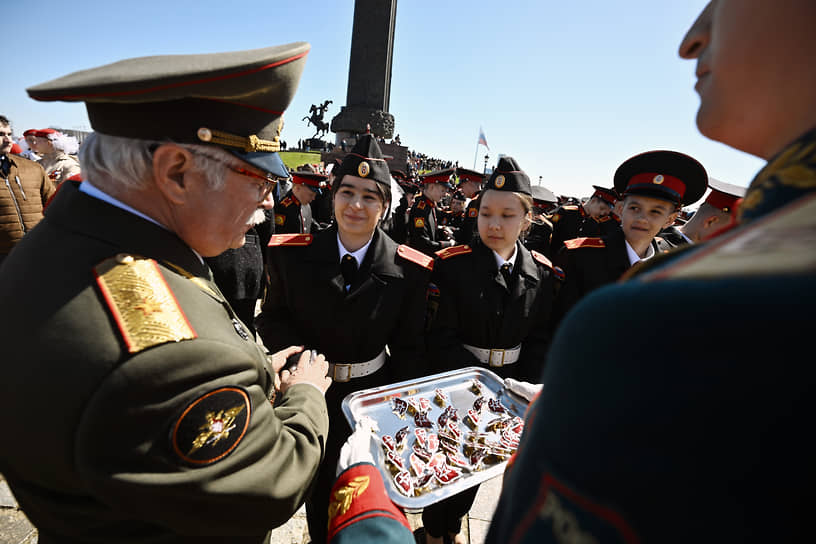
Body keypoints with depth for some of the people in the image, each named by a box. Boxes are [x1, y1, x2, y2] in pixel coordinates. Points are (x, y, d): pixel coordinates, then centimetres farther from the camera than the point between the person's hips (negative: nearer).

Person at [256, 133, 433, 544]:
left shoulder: (410, 271, -14)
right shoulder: (291, 254, -12)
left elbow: (409, 345, -5)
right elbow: (272, 318, -1)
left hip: (374, 392, 0)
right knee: (317, 486, 26)